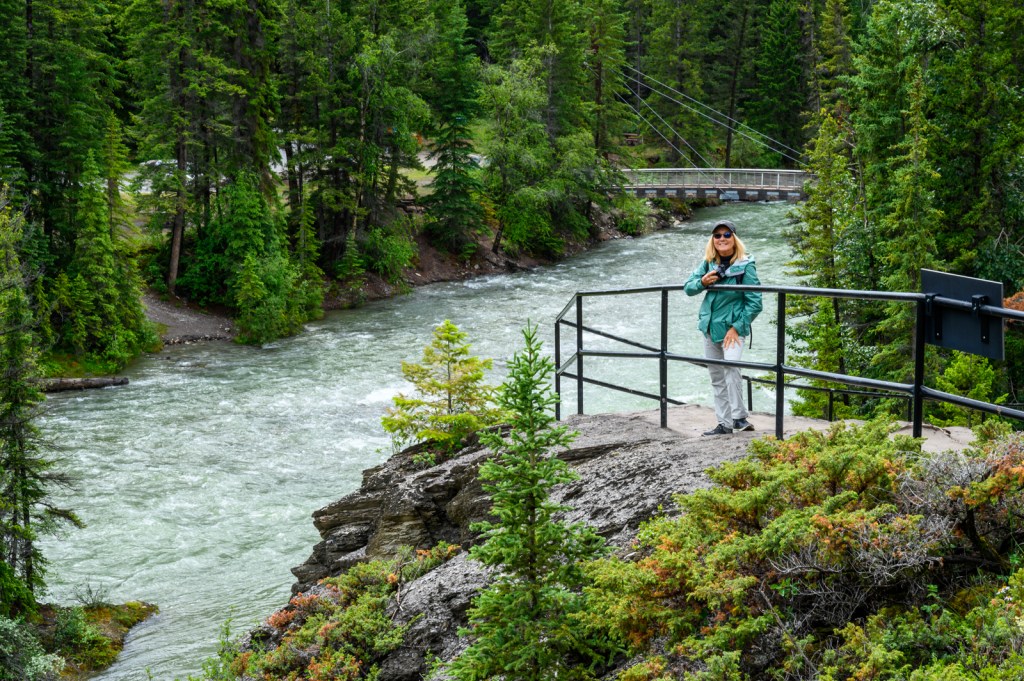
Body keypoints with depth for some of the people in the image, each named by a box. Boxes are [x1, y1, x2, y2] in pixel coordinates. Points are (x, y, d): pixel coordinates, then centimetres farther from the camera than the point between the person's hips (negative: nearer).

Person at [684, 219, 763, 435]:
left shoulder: (745, 265, -10)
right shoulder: (708, 263, 4)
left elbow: (755, 302, -11)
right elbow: (688, 288, 7)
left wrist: (737, 327, -16)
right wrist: (702, 282, -15)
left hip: (733, 327, -6)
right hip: (710, 327, 6)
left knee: (731, 367, -27)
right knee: (716, 377, 10)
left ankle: (739, 416, -19)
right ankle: (725, 423, 18)